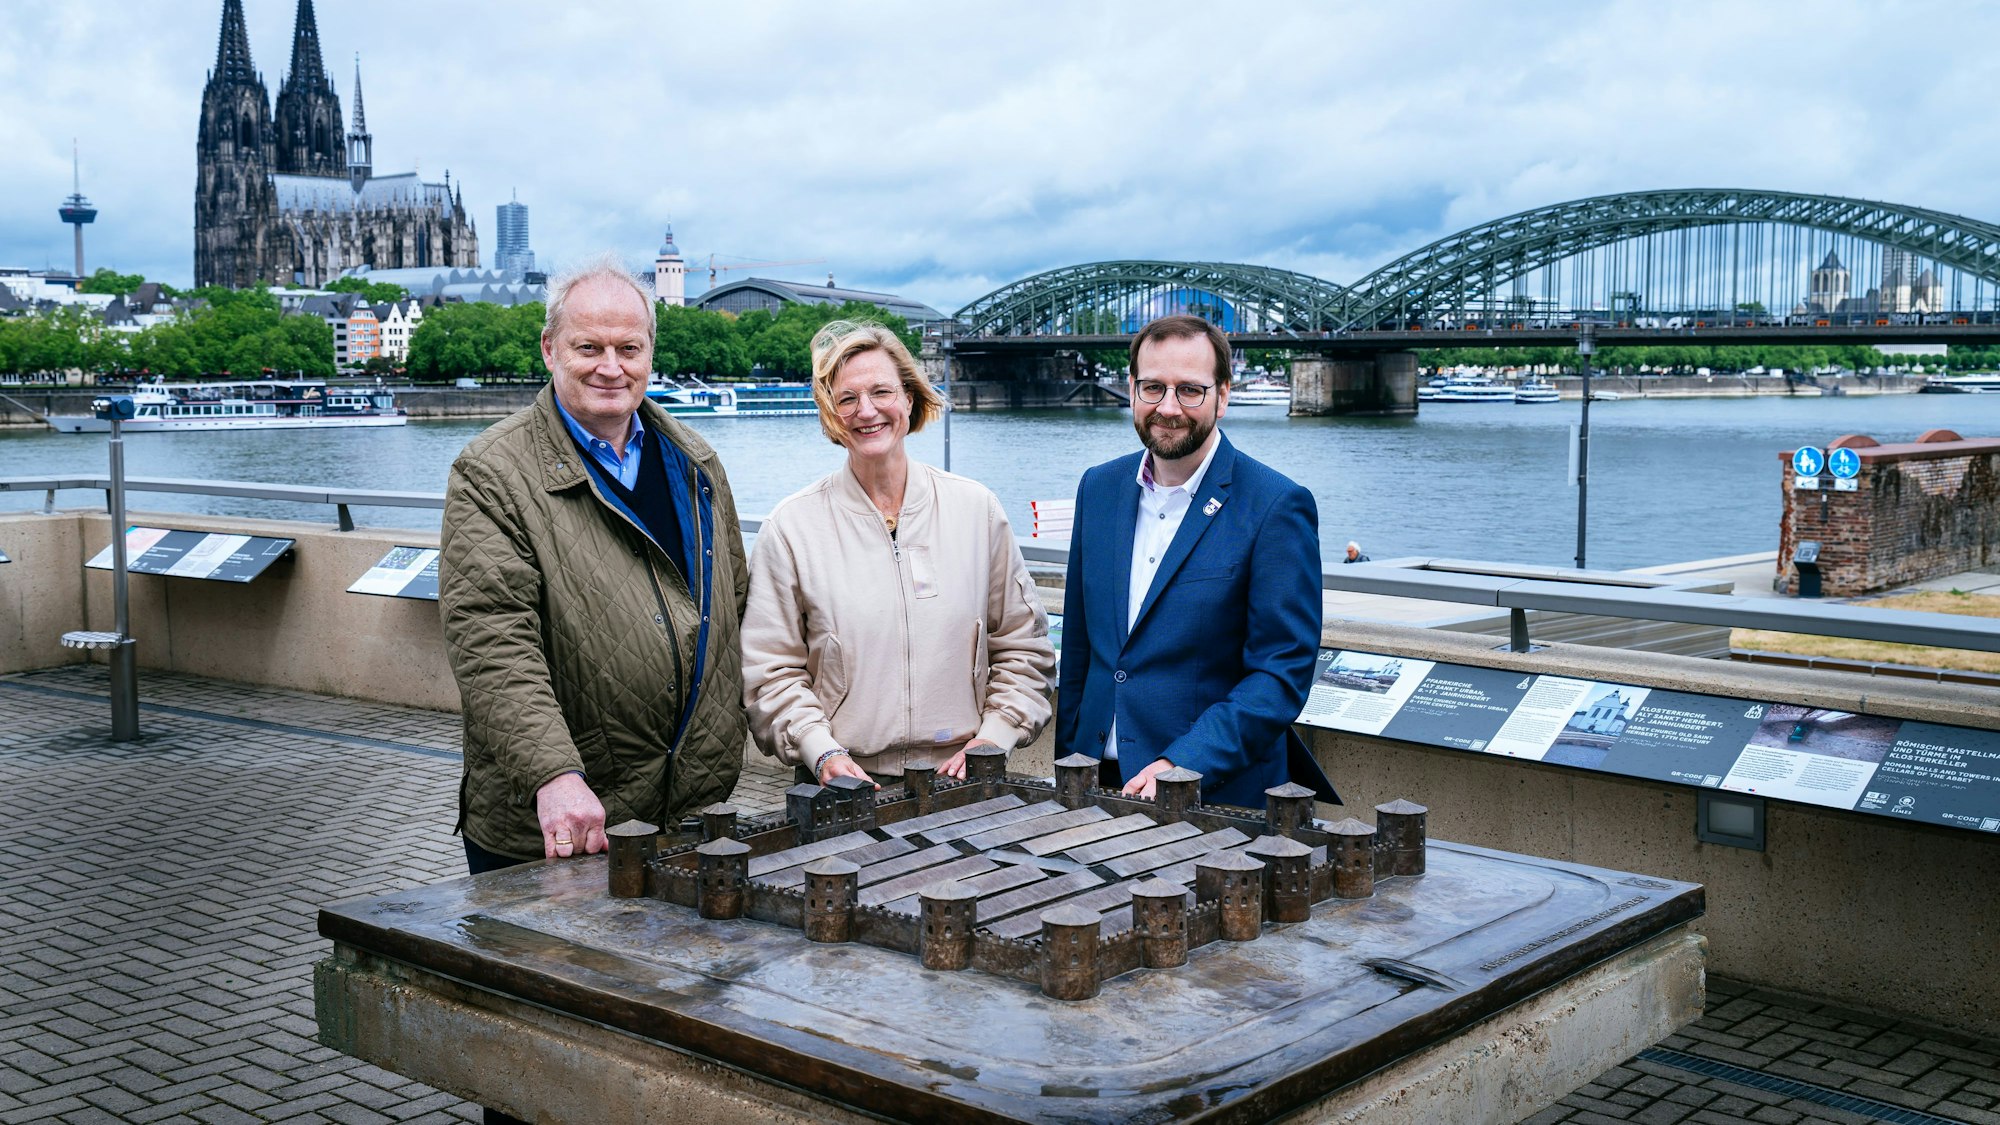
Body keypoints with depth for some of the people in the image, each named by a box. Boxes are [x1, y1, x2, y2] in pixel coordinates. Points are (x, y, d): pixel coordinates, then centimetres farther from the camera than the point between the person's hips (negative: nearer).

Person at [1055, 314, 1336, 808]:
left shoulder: (1277, 506, -11)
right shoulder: (1099, 488, 6)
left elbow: (1283, 672, -14)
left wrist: (1182, 764, -22)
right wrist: (1066, 760, 8)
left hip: (1219, 794, -5)